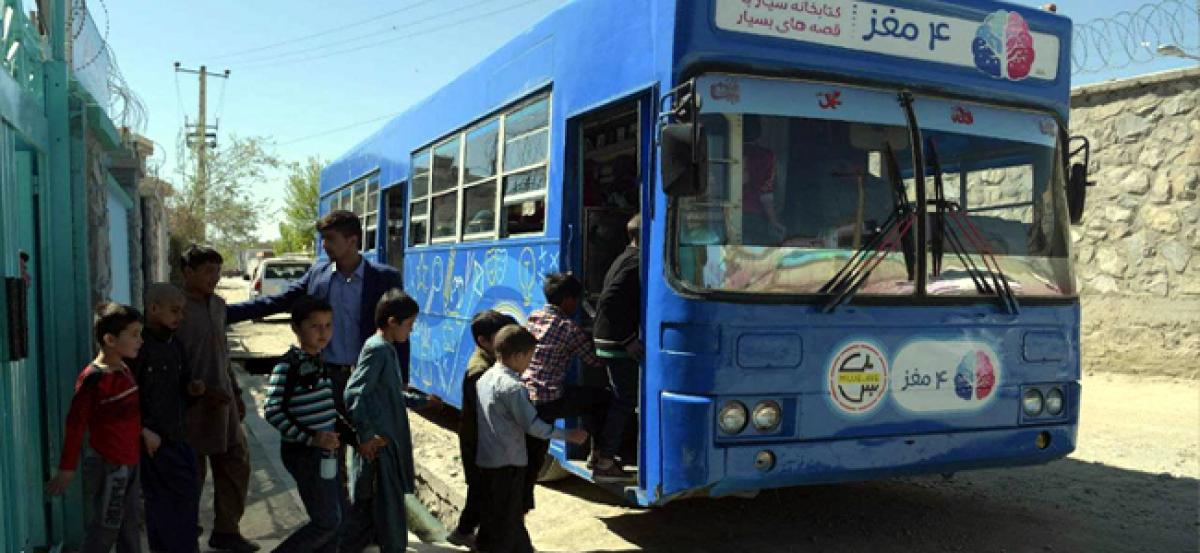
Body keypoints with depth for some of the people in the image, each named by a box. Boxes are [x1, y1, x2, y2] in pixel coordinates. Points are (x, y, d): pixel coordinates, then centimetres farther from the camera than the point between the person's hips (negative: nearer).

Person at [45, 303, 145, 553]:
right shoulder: (94, 377, -20)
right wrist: (67, 468, -15)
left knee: (131, 528, 18)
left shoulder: (125, 371, 6)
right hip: (107, 466, -8)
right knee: (103, 532, 2)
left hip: (129, 463, 8)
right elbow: (75, 423, -18)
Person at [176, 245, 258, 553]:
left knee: (236, 465, 12)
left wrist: (235, 392, 17)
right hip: (193, 406, -7)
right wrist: (201, 391, -20)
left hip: (222, 401, 7)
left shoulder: (217, 304, 9)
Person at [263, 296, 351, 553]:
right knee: (327, 522, -3)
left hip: (324, 452, 8)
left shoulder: (320, 363, 9)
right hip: (304, 454, -8)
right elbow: (272, 412, -20)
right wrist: (311, 437, -25)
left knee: (335, 517, 14)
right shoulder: (288, 366, -16)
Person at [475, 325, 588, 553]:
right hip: (508, 463, -9)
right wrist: (568, 435, -11)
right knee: (504, 520, 3)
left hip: (486, 460, 9)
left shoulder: (485, 378, 6)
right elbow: (533, 425, -21)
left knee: (514, 513, 20)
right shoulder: (513, 387, -21)